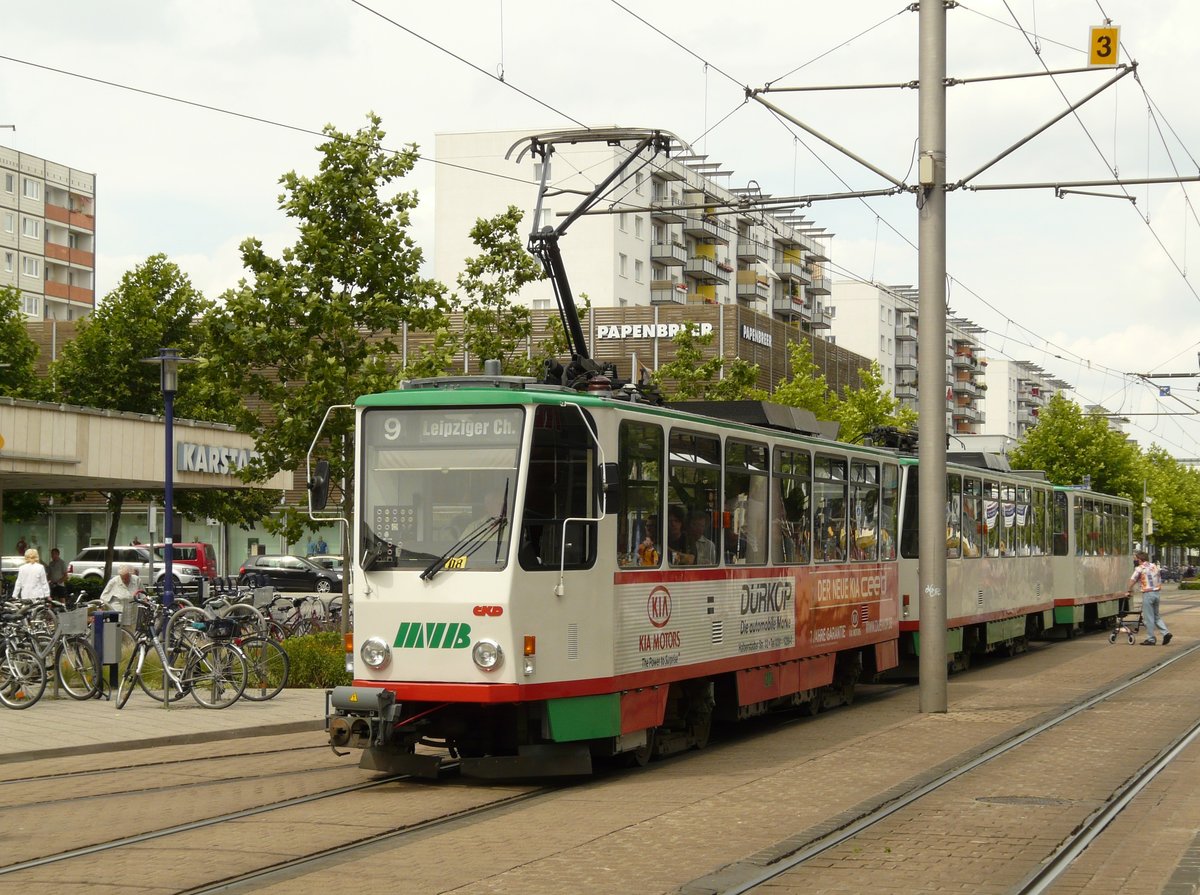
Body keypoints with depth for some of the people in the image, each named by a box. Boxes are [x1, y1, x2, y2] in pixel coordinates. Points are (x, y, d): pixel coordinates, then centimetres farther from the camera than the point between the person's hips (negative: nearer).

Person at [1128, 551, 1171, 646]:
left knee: (1148, 617, 0)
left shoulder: (1139, 568, -7)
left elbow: (1132, 580, -5)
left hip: (1148, 594, -7)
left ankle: (1151, 639, 3)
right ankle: (1165, 633, 3)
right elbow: (1159, 579, 14)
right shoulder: (1154, 566, 12)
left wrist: (1129, 590, 8)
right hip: (1157, 592, 7)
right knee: (1156, 615, 18)